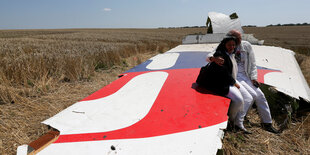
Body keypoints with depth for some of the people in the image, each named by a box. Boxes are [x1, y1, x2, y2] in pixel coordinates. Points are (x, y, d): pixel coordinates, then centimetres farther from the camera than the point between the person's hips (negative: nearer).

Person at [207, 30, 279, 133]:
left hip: (244, 77, 6)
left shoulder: (246, 46, 4)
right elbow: (208, 56, -16)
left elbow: (252, 64, 12)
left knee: (260, 95, 7)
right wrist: (214, 58, -40)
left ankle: (267, 123, 26)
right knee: (248, 98, -22)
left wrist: (253, 78, 3)